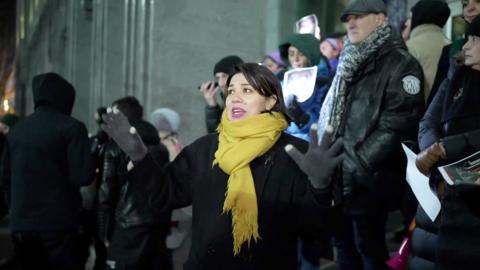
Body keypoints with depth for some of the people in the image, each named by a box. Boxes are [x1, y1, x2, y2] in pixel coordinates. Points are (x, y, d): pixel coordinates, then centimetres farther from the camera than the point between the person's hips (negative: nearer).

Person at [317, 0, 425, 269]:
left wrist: (356, 167, -19)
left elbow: (396, 126, -18)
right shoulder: (350, 63, 17)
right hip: (337, 178, 7)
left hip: (366, 182, -7)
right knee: (344, 246, 16)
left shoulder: (400, 64, -9)